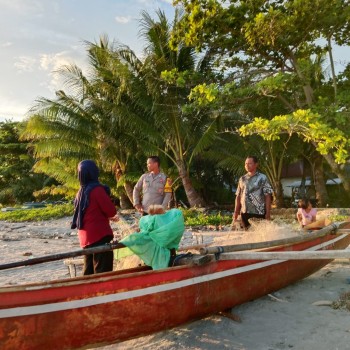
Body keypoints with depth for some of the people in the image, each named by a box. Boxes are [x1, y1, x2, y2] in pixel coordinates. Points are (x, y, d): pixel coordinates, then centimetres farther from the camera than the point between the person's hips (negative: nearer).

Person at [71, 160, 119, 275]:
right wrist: (111, 215, 8)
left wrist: (110, 217, 26)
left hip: (86, 236, 8)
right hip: (99, 235, -8)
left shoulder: (81, 191, 9)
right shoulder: (96, 189, -14)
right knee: (103, 271, -2)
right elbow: (111, 210, -16)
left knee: (89, 271, 16)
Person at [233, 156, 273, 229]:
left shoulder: (262, 178, -2)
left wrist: (268, 213, -12)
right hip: (244, 213, 4)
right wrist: (236, 212, 7)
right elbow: (238, 196, 12)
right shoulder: (242, 179, 11)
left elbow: (267, 196, -6)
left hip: (259, 213, -4)